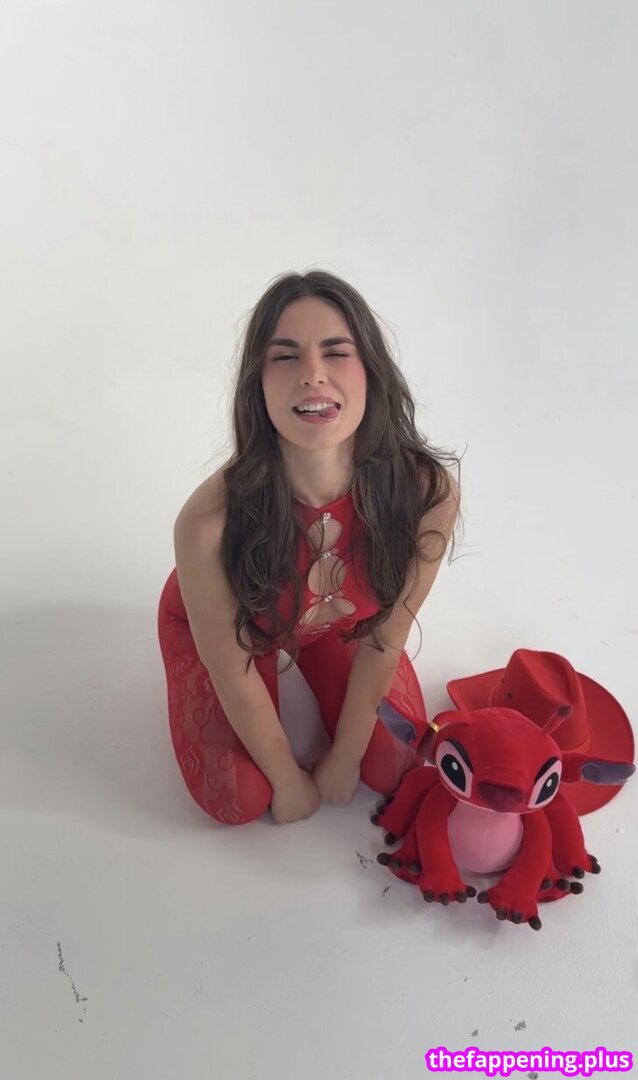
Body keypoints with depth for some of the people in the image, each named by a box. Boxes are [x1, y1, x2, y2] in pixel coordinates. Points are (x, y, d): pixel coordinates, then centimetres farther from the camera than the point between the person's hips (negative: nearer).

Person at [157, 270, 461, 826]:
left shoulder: (428, 493, -36)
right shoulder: (211, 522, -42)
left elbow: (384, 638, -18)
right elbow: (232, 672, -23)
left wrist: (344, 758, -6)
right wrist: (290, 778, -8)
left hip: (337, 625, 2)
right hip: (222, 626, -2)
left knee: (394, 770, 4)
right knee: (241, 802, 0)